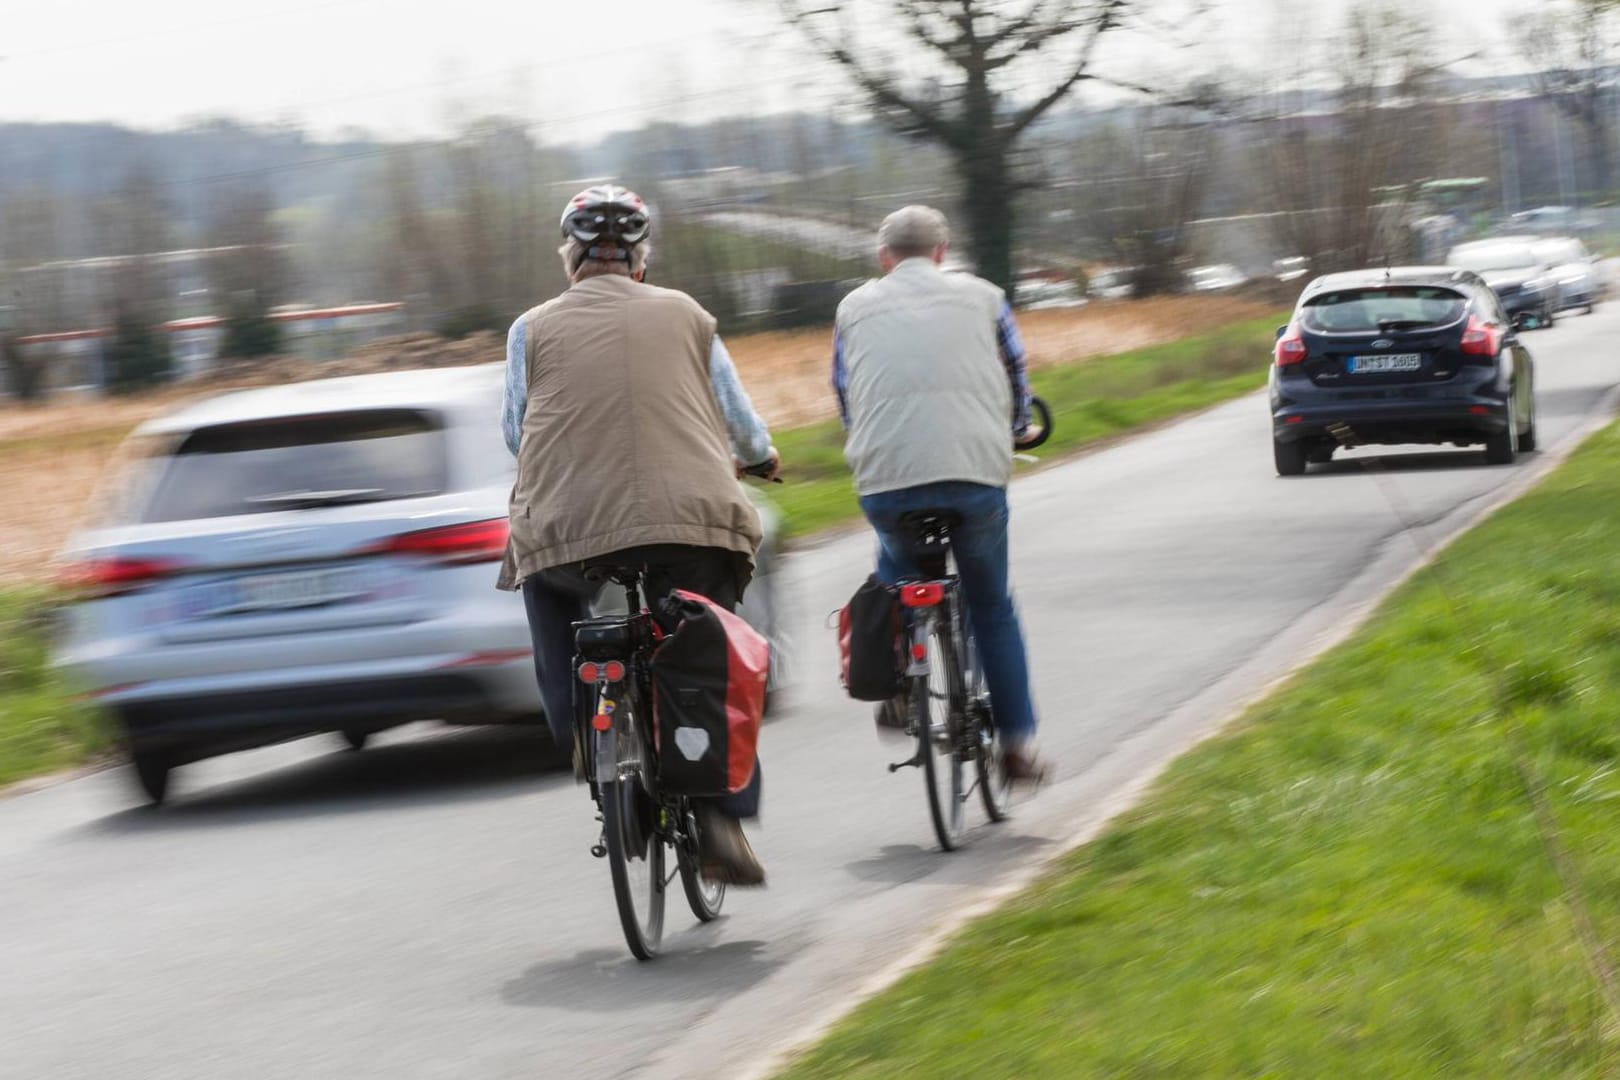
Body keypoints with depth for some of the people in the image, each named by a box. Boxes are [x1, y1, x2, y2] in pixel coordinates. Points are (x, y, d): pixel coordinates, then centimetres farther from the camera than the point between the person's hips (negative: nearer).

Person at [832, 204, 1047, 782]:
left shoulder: (856, 307, 18)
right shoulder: (981, 296, 16)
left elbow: (844, 398, 27)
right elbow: (1015, 373, 29)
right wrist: (1014, 432, 49)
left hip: (884, 478, 0)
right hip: (976, 472, 0)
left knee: (896, 566, 32)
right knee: (992, 607, 18)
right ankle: (1017, 743, 17)